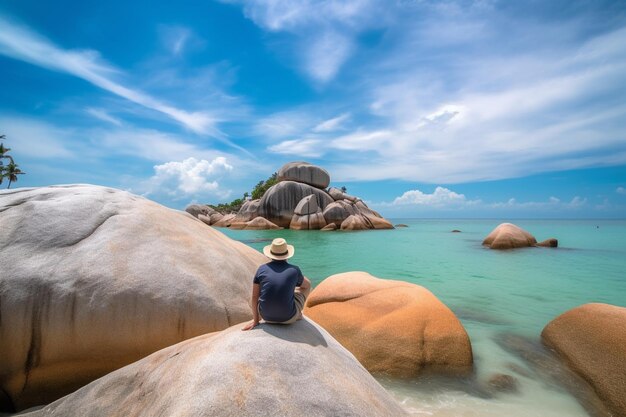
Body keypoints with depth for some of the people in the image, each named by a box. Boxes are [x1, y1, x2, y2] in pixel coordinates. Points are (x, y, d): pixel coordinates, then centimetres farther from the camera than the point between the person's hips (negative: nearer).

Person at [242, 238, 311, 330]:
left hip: (266, 316, 2)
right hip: (288, 317, -1)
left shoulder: (262, 269, -5)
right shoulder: (294, 270, -8)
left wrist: (255, 320, 10)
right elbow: (307, 284, 13)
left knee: (253, 301, 35)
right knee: (306, 286, 22)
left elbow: (254, 297, -1)